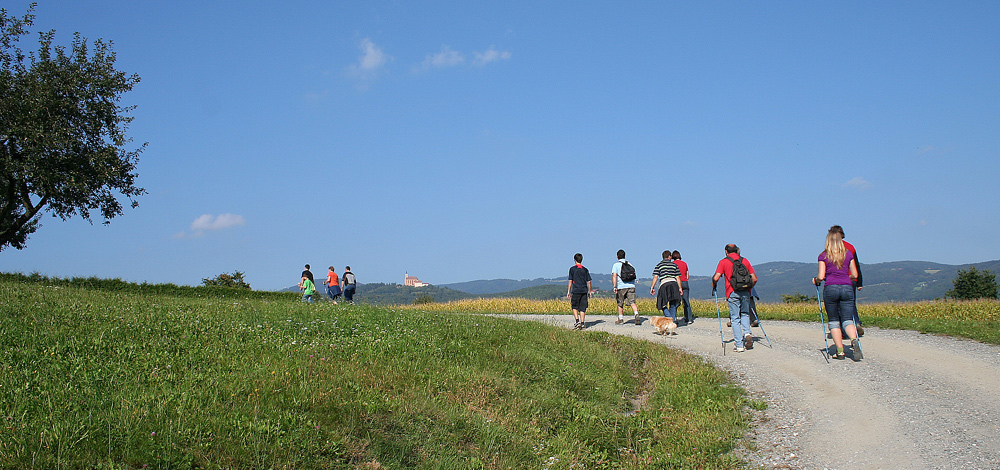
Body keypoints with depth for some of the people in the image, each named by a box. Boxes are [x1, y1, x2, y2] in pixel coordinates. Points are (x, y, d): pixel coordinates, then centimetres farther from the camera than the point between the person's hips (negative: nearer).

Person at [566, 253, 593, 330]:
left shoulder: (572, 269, -1)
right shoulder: (585, 270, 7)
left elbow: (570, 281, -2)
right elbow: (589, 281, 6)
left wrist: (568, 291, 2)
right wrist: (590, 291, 16)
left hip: (576, 291, -3)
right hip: (584, 291, 3)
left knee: (574, 307, 9)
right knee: (582, 308, 6)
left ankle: (577, 321, -7)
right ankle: (582, 323, 2)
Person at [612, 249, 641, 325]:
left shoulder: (616, 265, 1)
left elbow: (614, 276, -12)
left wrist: (614, 286, -17)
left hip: (621, 287, -3)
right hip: (631, 285, 3)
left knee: (620, 304, 12)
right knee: (632, 302, -4)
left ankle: (621, 319, 20)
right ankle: (636, 314, -27)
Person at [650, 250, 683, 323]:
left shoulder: (659, 265, 13)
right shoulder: (674, 265, 19)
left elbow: (655, 277, 2)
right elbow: (678, 277, 13)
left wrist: (652, 287, 3)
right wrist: (680, 288, 15)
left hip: (664, 284, -3)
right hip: (674, 284, 3)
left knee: (662, 305, 5)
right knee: (673, 304, 15)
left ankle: (670, 319, -13)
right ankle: (674, 320, 6)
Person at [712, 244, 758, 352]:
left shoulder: (723, 262, 3)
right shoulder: (745, 261, 13)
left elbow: (716, 278, -7)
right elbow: (754, 279, 10)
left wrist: (713, 286, 13)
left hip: (732, 293, -3)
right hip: (745, 293, 3)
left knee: (735, 318, 2)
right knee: (745, 314, 22)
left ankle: (739, 345, -1)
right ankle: (747, 333, -3)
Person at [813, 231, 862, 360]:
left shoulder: (823, 256, 2)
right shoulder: (848, 254, 10)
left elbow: (821, 276, -5)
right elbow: (855, 275, 10)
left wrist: (815, 280, 17)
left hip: (830, 288, -2)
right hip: (847, 288, 2)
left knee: (834, 321, 8)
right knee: (847, 320, 2)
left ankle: (840, 351, 2)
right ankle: (854, 340, -28)